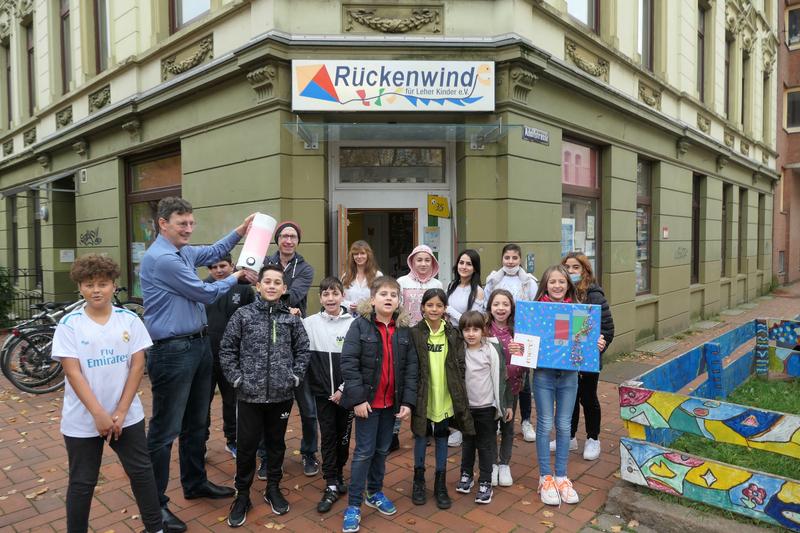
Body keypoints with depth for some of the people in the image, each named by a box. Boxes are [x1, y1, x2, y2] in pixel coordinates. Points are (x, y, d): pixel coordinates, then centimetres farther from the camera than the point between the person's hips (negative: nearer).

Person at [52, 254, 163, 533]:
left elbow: (137, 366, -4)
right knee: (82, 482, 12)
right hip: (83, 420, -1)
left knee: (142, 472, 11)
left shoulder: (129, 320, -3)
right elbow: (73, 373, -11)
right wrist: (99, 414, -16)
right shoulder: (69, 325, -8)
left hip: (127, 415, 2)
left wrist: (121, 412, -9)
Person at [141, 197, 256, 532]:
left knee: (196, 422, 20)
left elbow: (213, 253, 32)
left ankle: (195, 483, 37)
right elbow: (204, 293, -14)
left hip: (199, 345, 10)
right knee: (165, 430, 2)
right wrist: (235, 278, 1)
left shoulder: (185, 252, 10)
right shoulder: (161, 258, -19)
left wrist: (240, 231, 24)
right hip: (172, 352, -10)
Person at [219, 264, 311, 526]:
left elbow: (303, 350, 6)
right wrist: (237, 379, -7)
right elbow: (227, 350, -1)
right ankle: (242, 495, 26)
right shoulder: (242, 315, -3)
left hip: (282, 394, 2)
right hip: (249, 394, -1)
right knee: (246, 446, 7)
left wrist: (295, 376, -2)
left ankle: (273, 489, 35)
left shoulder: (291, 318, 1)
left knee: (276, 443, 16)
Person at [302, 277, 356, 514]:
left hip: (346, 392, 0)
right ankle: (331, 485, 14)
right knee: (328, 435, 5)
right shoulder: (310, 323, -2)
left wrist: (344, 389, -8)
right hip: (322, 391, 0)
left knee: (344, 434, 12)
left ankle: (338, 474, 33)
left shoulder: (353, 323, -8)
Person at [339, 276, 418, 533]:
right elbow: (348, 363, -14)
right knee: (364, 452, 2)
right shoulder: (360, 325, -10)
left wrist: (408, 401, -6)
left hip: (392, 402, 4)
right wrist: (357, 398, -18)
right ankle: (353, 505, 15)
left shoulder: (404, 330, 2)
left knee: (382, 450, 17)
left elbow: (411, 367, 1)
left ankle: (375, 493, 37)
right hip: (367, 400, -4)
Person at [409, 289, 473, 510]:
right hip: (422, 397, -1)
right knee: (421, 436, 13)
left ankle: (441, 484, 27)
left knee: (442, 438, 13)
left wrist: (459, 395, -1)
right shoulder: (414, 334, -7)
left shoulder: (453, 335, -1)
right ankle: (419, 480, 31)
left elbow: (460, 367, 3)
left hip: (445, 398, 1)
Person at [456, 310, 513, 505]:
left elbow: (500, 378, -6)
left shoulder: (492, 350, -11)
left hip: (487, 407, -3)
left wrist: (507, 405, -3)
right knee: (467, 443, 17)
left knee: (486, 445, 6)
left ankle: (485, 483, 17)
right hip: (466, 406, 3)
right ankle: (466, 475, 33)